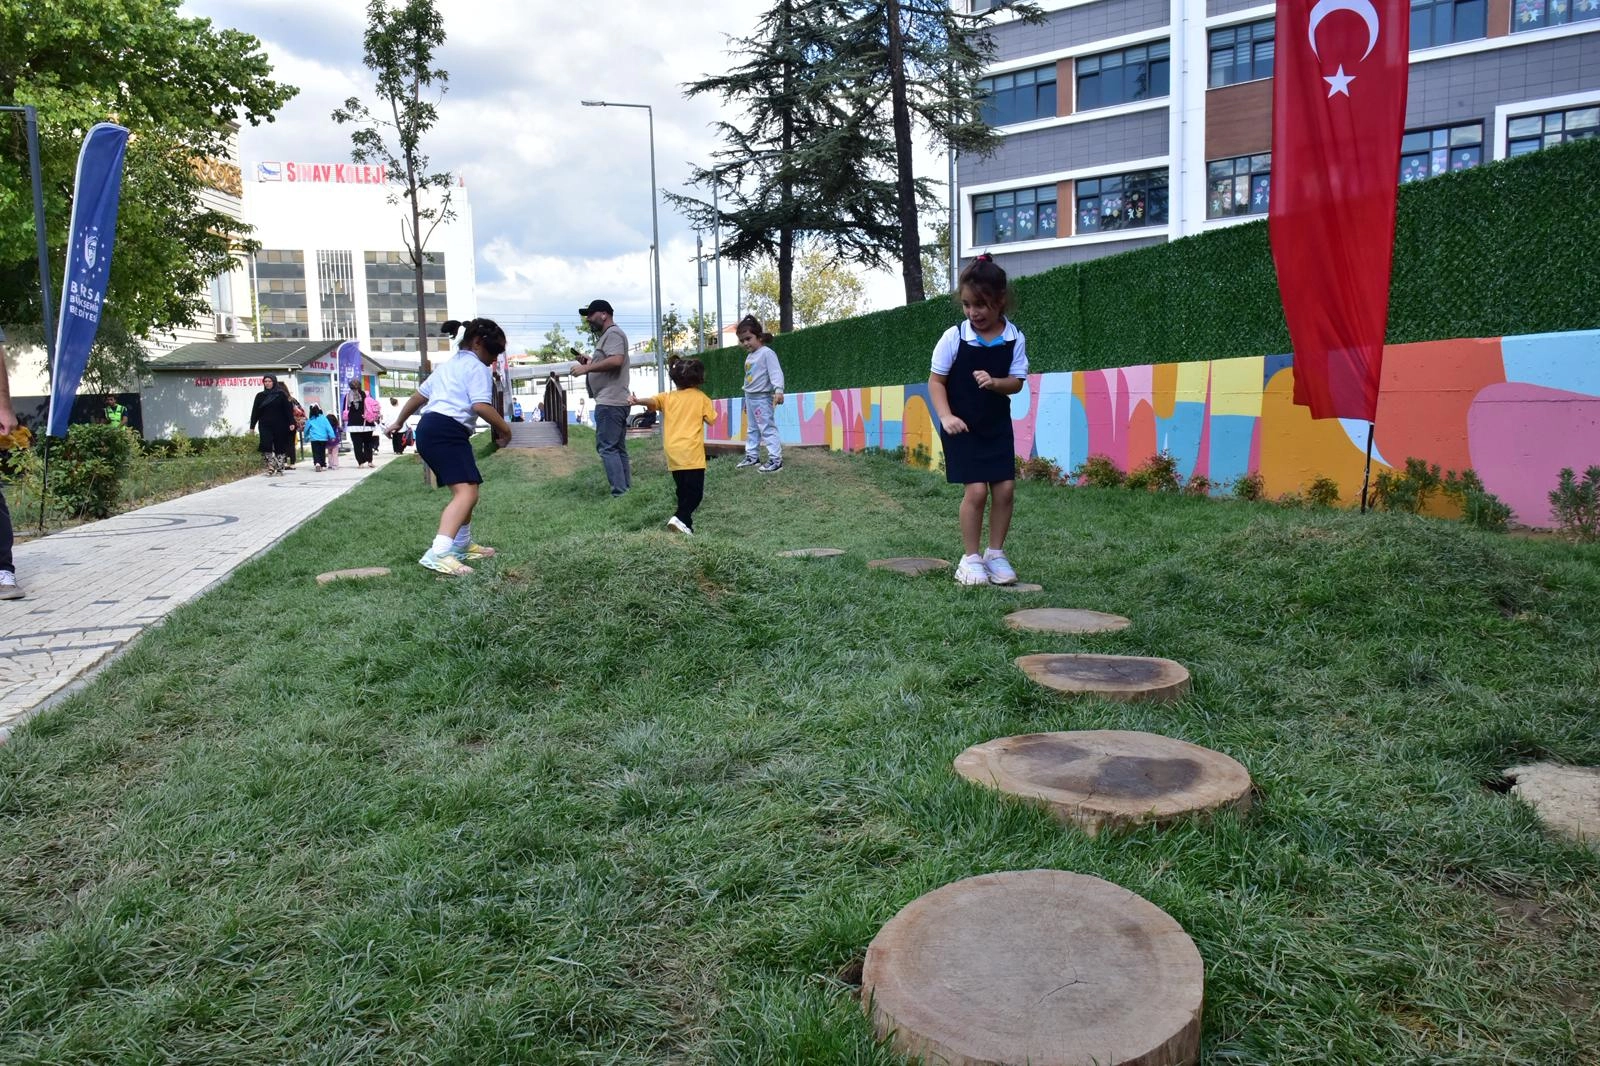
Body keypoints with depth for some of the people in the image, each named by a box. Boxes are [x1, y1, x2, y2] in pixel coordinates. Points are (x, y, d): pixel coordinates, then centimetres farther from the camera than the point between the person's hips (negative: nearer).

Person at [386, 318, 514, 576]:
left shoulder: (448, 366, 28)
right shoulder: (477, 368, 0)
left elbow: (419, 395, 35)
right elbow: (480, 406, -14)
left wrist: (399, 421, 46)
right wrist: (504, 428, -1)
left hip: (428, 429, 10)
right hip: (447, 431, -10)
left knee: (465, 488, 26)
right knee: (466, 492, -22)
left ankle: (462, 545, 38)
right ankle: (438, 554, -40)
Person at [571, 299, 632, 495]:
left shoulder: (612, 334, -8)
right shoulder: (607, 336, 25)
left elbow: (616, 361, -24)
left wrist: (586, 368, -19)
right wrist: (589, 361, 15)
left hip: (609, 402, -11)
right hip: (616, 401, 11)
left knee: (607, 447, -12)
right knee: (619, 448, 11)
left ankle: (620, 493, -15)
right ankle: (627, 490, 12)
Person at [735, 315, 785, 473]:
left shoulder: (767, 353, -14)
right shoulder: (749, 356, 14)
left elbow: (776, 372, -23)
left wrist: (778, 390, -37)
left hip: (762, 397, -9)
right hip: (750, 397, 9)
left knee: (768, 429, -11)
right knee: (752, 429, 16)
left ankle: (776, 460, -11)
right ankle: (752, 456, 26)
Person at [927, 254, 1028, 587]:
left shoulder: (1014, 339, -4)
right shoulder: (954, 337, -11)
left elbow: (1017, 382, -1)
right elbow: (936, 380, -6)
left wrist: (995, 382, -22)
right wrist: (946, 416, -18)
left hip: (997, 425, 3)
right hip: (962, 427, -3)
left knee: (1005, 488, 0)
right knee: (976, 490, -8)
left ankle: (996, 554, 16)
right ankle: (970, 559, 6)